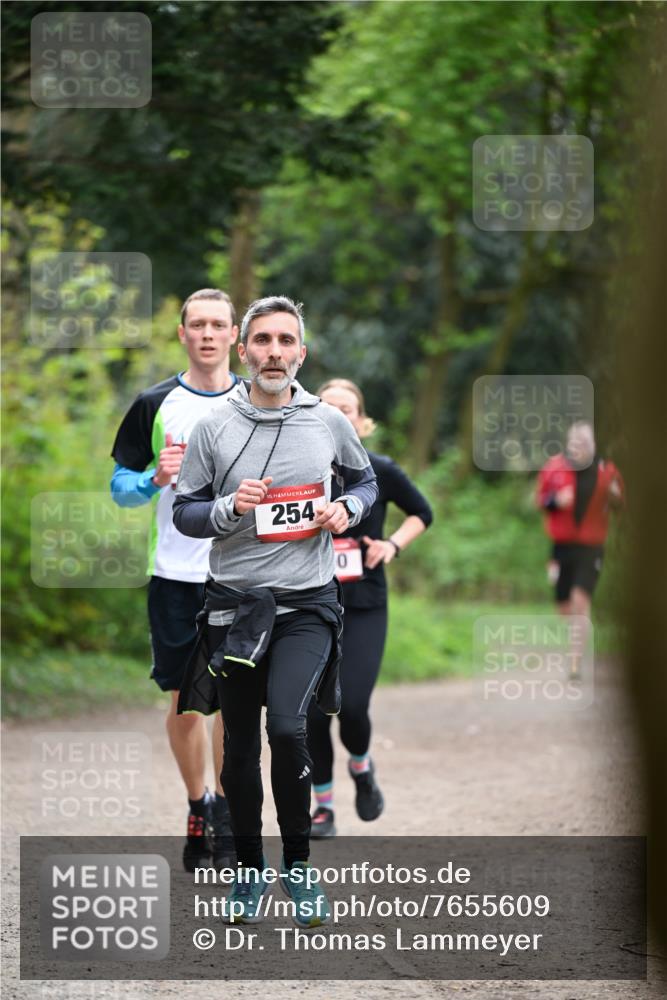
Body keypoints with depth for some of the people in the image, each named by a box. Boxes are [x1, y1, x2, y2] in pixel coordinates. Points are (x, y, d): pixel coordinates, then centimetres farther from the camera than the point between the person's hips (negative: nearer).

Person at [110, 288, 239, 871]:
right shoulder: (155, 405, 4)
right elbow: (121, 484, 7)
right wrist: (156, 480, -13)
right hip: (175, 575, 0)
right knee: (185, 699, 6)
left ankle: (227, 817, 6)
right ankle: (197, 809, 23)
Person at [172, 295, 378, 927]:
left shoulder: (328, 422, 2)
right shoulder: (213, 428, 0)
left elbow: (365, 480, 19)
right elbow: (183, 513, 5)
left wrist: (346, 509, -2)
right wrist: (229, 508, -15)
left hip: (306, 605, -1)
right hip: (234, 604, 1)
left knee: (287, 726, -21)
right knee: (239, 746, 9)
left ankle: (298, 863, -2)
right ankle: (249, 868, 26)